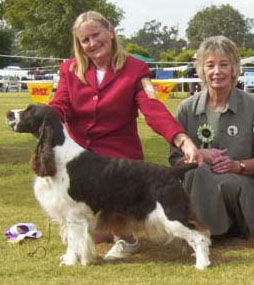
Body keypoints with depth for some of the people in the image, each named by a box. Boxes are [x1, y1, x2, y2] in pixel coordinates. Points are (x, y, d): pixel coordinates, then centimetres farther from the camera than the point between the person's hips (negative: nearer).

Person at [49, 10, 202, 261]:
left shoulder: (134, 69, -3)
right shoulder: (70, 69, 6)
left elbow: (153, 109, -16)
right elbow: (60, 107, -5)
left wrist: (184, 141, -33)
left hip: (119, 156, -3)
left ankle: (126, 237, 8)